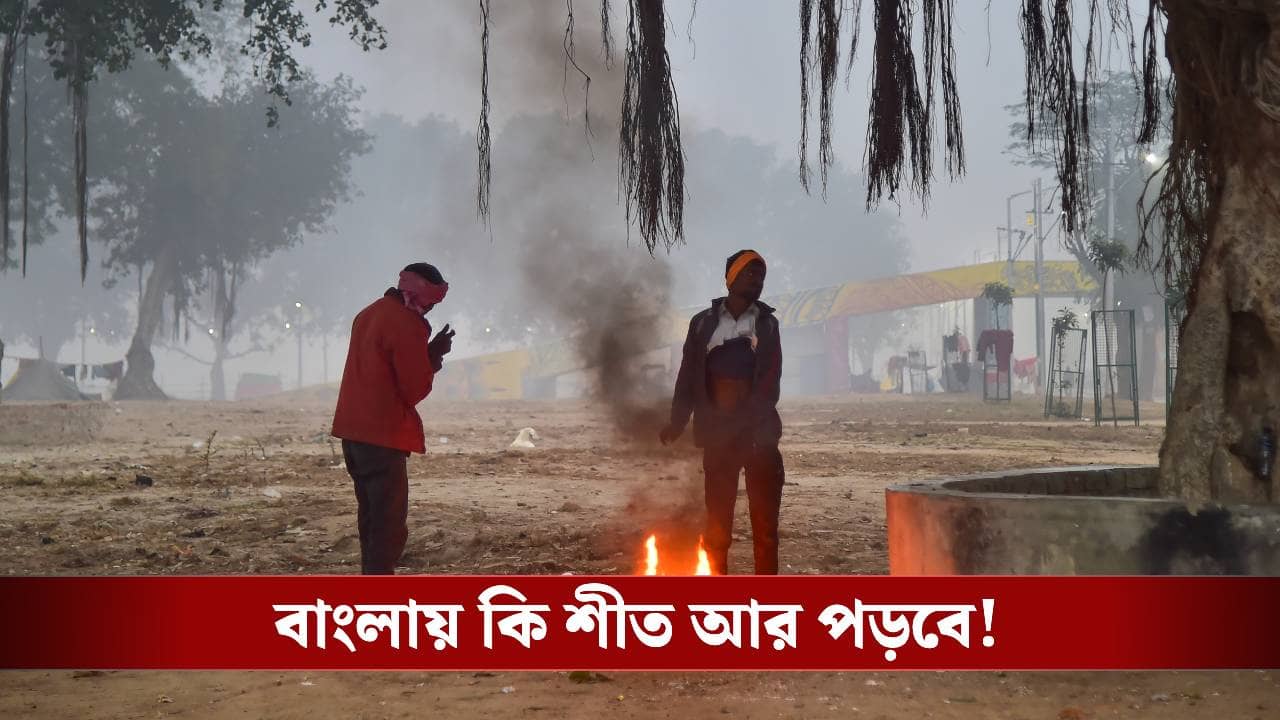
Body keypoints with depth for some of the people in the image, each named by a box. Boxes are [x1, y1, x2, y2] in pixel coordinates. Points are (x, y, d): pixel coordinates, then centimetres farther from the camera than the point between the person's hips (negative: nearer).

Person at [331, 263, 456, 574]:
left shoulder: (369, 314, 15)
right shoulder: (407, 324, -14)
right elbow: (414, 390, -14)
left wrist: (428, 354, 10)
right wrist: (434, 356, 1)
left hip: (354, 430, 9)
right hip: (383, 435, -9)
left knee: (372, 516, 17)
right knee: (389, 525, -6)